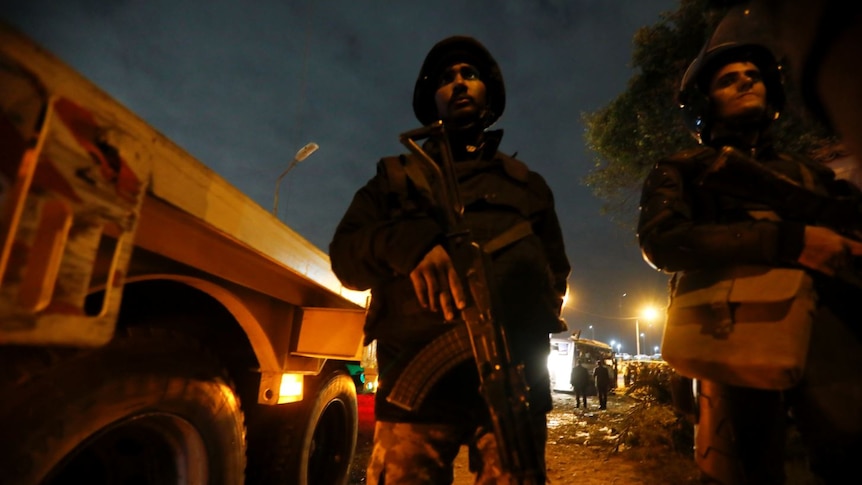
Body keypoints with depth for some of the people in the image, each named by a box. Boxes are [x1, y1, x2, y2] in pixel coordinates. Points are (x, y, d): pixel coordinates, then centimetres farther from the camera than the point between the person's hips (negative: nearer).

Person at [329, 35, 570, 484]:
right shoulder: (396, 176, 18)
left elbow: (555, 274, 21)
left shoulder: (527, 184, 23)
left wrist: (535, 309, -3)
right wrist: (406, 243, -17)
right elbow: (344, 255, 6)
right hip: (418, 374, -1)